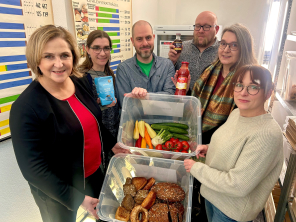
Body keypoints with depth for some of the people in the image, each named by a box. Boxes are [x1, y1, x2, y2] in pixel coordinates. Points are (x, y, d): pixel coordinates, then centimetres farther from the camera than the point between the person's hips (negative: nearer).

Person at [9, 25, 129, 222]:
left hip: (95, 172, 6)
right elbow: (33, 168, -22)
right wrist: (77, 199, -20)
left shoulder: (81, 82, -8)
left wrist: (112, 144, 8)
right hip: (58, 191, -5)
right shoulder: (25, 107, -26)